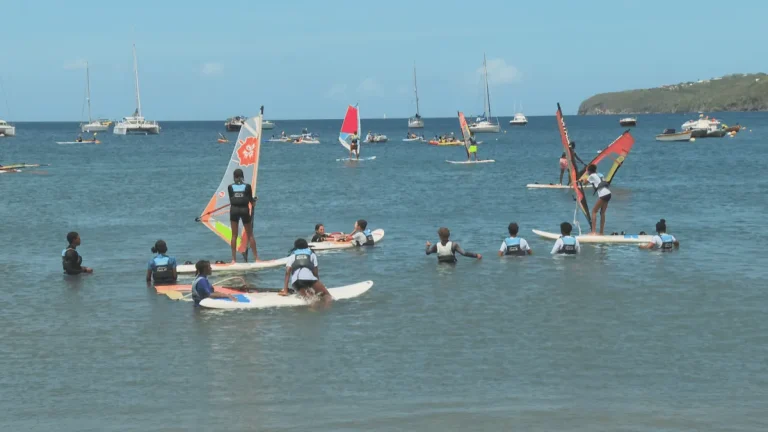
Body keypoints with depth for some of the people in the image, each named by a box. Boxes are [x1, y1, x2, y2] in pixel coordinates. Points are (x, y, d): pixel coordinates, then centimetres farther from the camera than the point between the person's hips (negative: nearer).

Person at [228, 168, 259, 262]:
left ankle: (234, 259, 2)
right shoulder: (247, 186, 0)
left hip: (234, 210, 1)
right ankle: (256, 257, 7)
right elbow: (251, 199, 8)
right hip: (245, 210, -1)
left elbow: (231, 200, 8)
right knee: (250, 235, 8)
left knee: (234, 235, 6)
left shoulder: (230, 187, 2)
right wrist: (254, 203, 31)